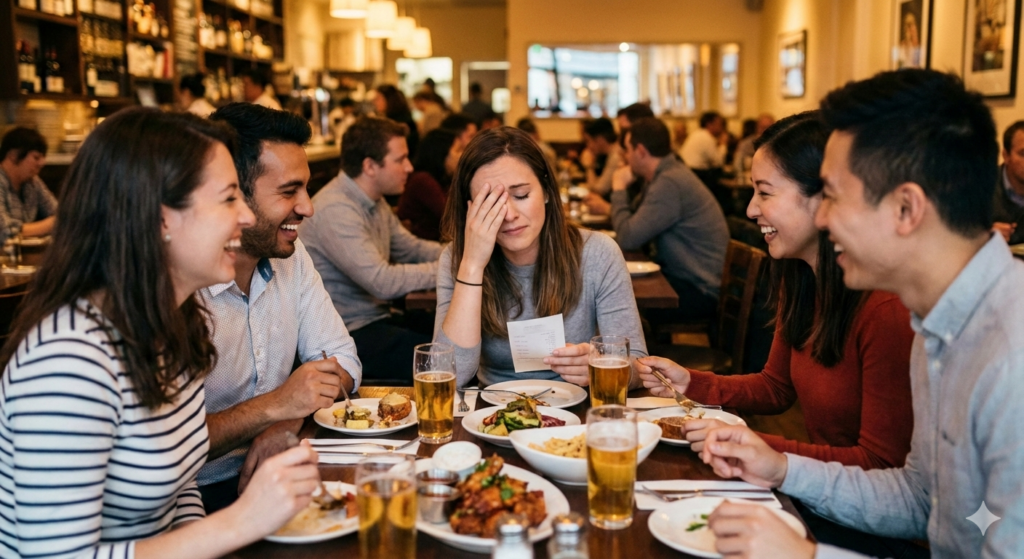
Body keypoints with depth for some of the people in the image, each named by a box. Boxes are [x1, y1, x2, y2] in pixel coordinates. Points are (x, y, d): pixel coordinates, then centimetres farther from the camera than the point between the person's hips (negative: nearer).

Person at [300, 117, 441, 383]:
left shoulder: (375, 202, 10)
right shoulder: (335, 210, -21)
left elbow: (411, 248, 18)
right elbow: (383, 282, -26)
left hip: (377, 318, 10)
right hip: (349, 335, -9)